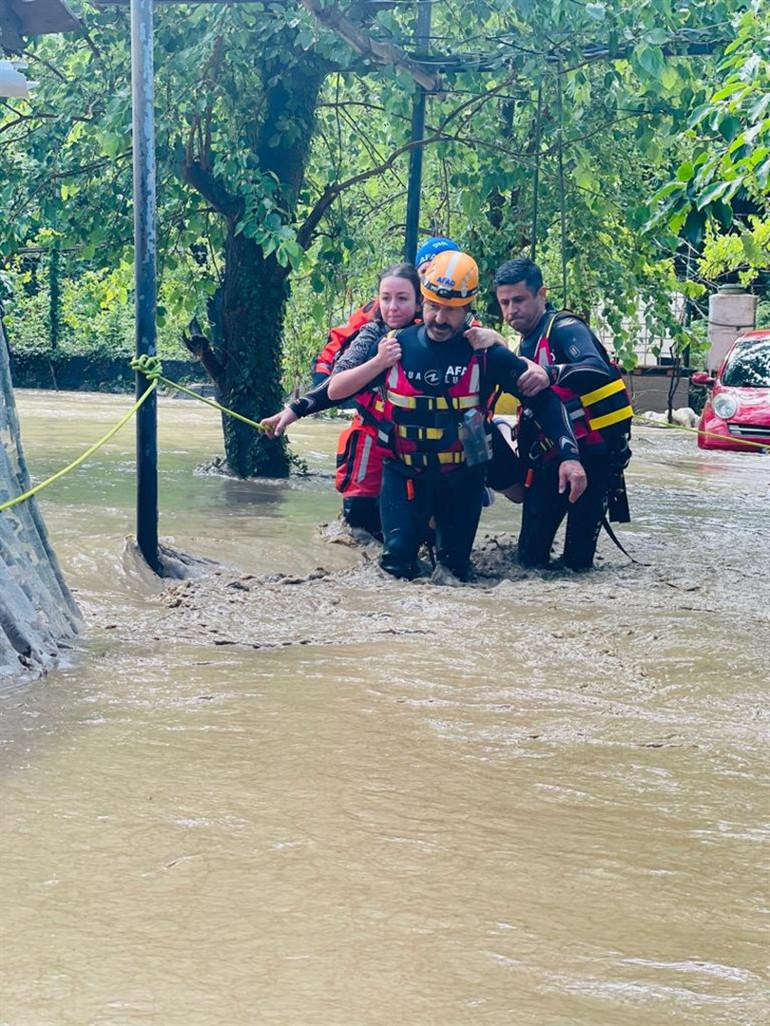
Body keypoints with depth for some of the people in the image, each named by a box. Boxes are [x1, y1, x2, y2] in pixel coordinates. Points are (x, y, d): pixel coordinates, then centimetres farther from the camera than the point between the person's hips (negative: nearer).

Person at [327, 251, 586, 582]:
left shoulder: (486, 354, -11)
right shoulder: (394, 345, -7)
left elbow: (544, 398, -7)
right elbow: (335, 390, -1)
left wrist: (569, 455, -18)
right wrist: (378, 363, -18)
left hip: (462, 477, 0)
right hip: (405, 472, 0)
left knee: (456, 568, 7)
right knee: (399, 562, -15)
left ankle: (444, 533, 41)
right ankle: (415, 523, 20)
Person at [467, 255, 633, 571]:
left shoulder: (564, 328, -14)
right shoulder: (528, 341, 13)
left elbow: (598, 369, -35)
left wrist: (551, 374, -51)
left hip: (594, 453, -7)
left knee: (578, 561, -7)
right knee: (531, 555, 1)